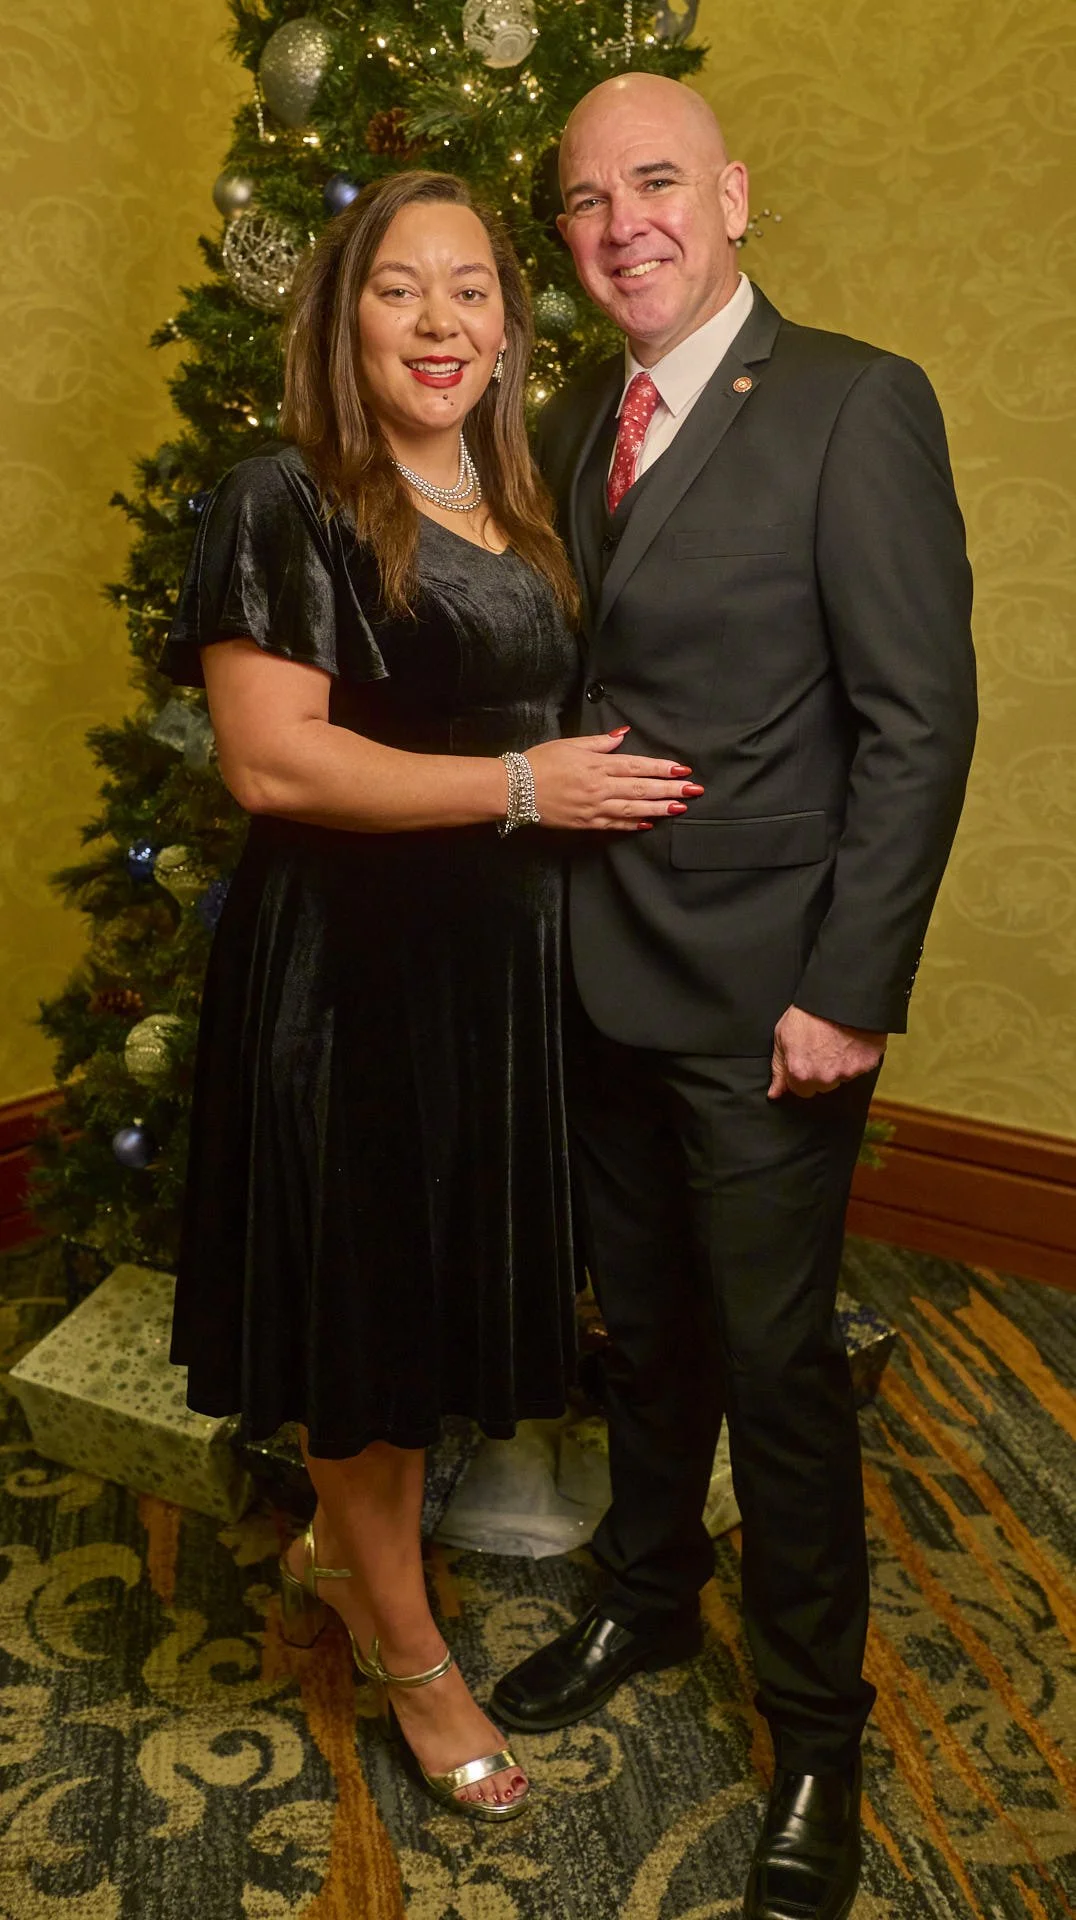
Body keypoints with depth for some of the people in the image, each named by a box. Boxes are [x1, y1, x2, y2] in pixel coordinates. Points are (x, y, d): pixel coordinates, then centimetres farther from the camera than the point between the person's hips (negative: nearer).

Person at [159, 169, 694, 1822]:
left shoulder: (517, 511, 13)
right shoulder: (286, 504, -10)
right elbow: (272, 761, -20)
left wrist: (604, 789, 6)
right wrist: (523, 784, -18)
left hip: (498, 960, 8)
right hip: (348, 966, -7)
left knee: (445, 1289, 17)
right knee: (365, 1298, 8)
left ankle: (335, 1550, 42)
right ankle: (408, 1650, 30)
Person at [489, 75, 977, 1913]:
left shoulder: (858, 404, -10)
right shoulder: (568, 425, 10)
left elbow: (918, 718, -13)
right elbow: (560, 688, 11)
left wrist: (848, 990, -16)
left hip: (765, 998, -5)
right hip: (599, 979, 6)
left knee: (777, 1364, 6)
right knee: (645, 1330, 21)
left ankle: (817, 1738, 28)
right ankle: (643, 1600, 45)